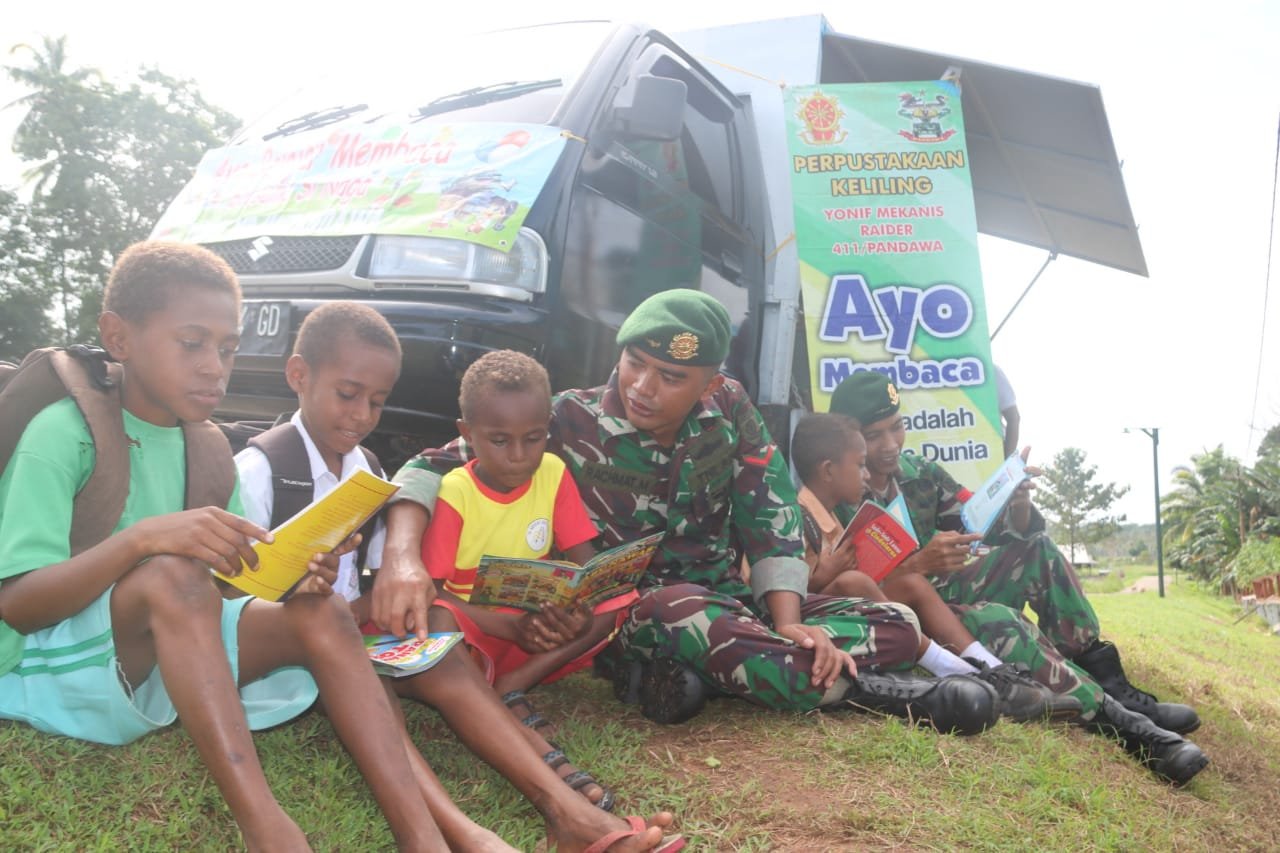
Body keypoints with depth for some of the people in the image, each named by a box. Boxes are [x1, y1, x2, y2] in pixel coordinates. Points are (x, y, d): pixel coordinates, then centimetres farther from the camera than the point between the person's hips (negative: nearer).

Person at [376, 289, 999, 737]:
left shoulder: (730, 410, -4)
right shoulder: (571, 421, -15)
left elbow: (771, 517, -5)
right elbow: (436, 466, -17)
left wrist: (787, 623, -20)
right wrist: (402, 555, -36)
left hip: (728, 600, 5)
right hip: (633, 616, -5)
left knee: (898, 627, -8)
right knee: (684, 614, -41)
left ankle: (679, 674, -21)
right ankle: (850, 688, -19)